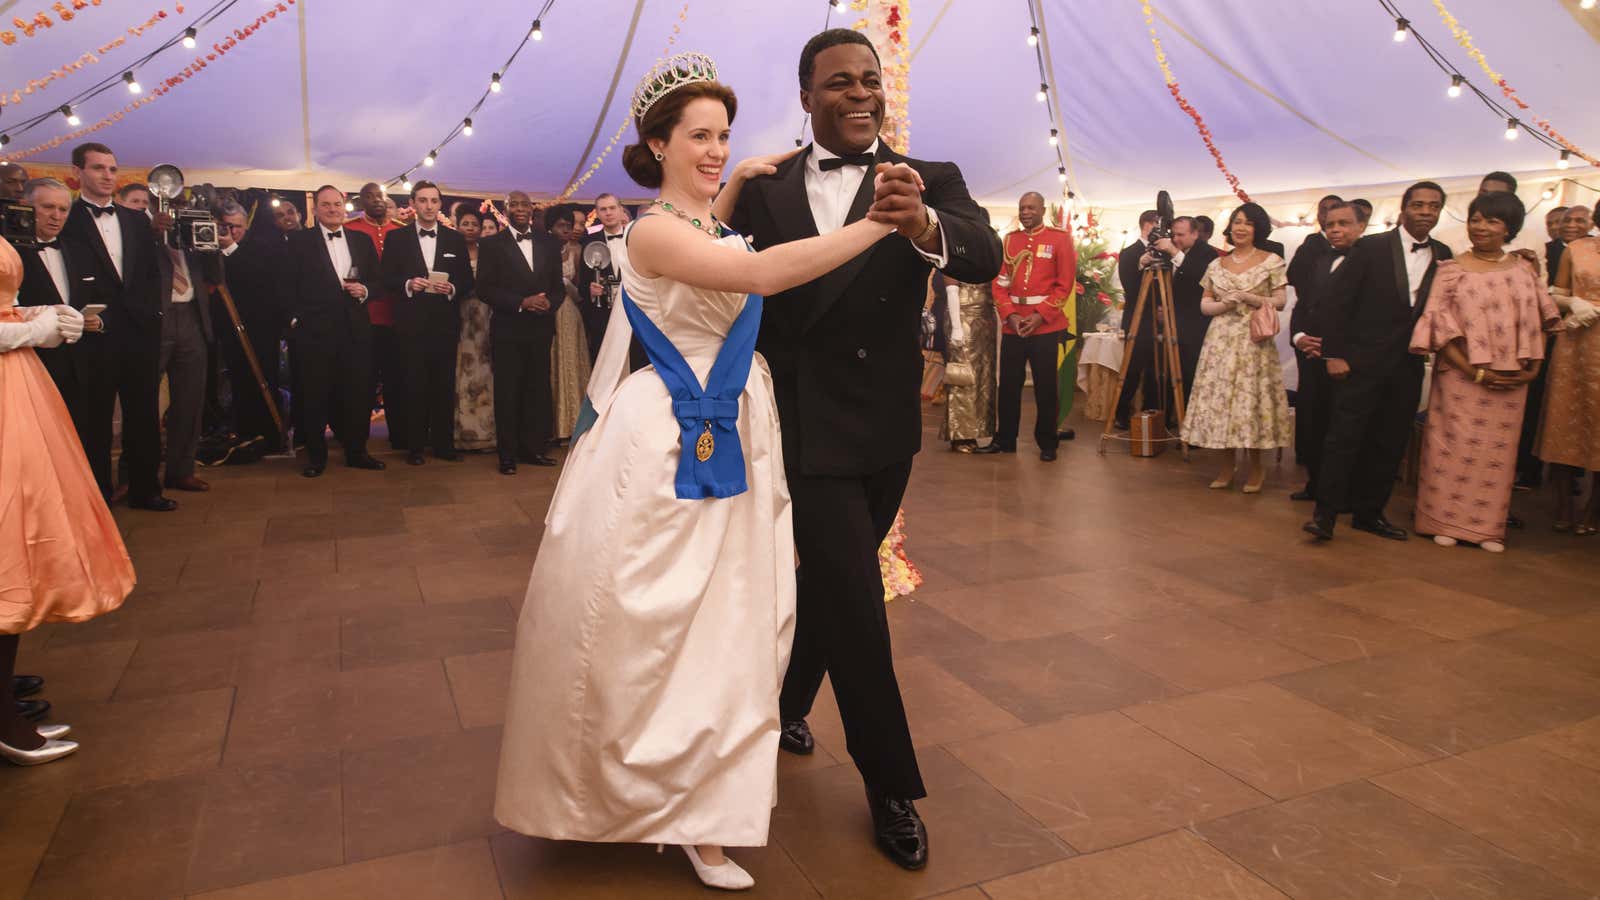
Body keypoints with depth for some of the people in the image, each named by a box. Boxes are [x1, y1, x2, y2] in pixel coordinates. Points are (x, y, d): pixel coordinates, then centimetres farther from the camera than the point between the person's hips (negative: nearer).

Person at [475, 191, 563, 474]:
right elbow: (484, 289, -5)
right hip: (508, 330, -3)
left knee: (538, 390, 6)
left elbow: (559, 287, 11)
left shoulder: (549, 245, 11)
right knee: (507, 392, 1)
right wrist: (522, 303, -16)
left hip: (541, 330, 3)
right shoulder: (491, 245, 1)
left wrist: (549, 303, -11)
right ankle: (508, 455, 8)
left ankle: (534, 448, 16)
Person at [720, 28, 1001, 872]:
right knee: (854, 603, -1)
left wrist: (922, 224, -41)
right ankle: (893, 787, 17)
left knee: (828, 584, 19)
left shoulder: (928, 182, -2)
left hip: (886, 431, 2)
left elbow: (985, 256, -23)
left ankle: (785, 701, 47)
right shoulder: (764, 187, 0)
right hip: (807, 430, -2)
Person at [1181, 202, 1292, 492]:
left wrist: (1247, 297, -13)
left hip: (1254, 341, -3)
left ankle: (1256, 467, 12)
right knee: (1220, 399, 1)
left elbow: (1280, 302, -2)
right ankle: (1227, 465, 13)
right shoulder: (1216, 265, 12)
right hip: (1221, 340, 3)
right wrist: (1225, 304, -9)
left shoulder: (1272, 261, 2)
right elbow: (1204, 305, 10)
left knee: (1251, 398, -3)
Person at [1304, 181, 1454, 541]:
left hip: (1407, 367, 5)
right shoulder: (1371, 248, -4)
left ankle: (1369, 513, 20)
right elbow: (1336, 301, -7)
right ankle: (1325, 513, 1)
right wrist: (1333, 354, -11)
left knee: (1390, 444, 9)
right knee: (1344, 438, -5)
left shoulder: (1442, 256, 9)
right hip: (1362, 362, -5)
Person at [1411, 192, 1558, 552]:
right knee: (1455, 449, 1)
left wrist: (1534, 367, -1)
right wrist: (1475, 372, -13)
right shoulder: (1451, 271, -3)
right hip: (1461, 378, -3)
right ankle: (1445, 522, 12)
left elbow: (1539, 322, 11)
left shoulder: (1525, 270, 7)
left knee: (1498, 453, 7)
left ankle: (1488, 527, 17)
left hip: (1511, 382, 3)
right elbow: (1440, 327, -8)